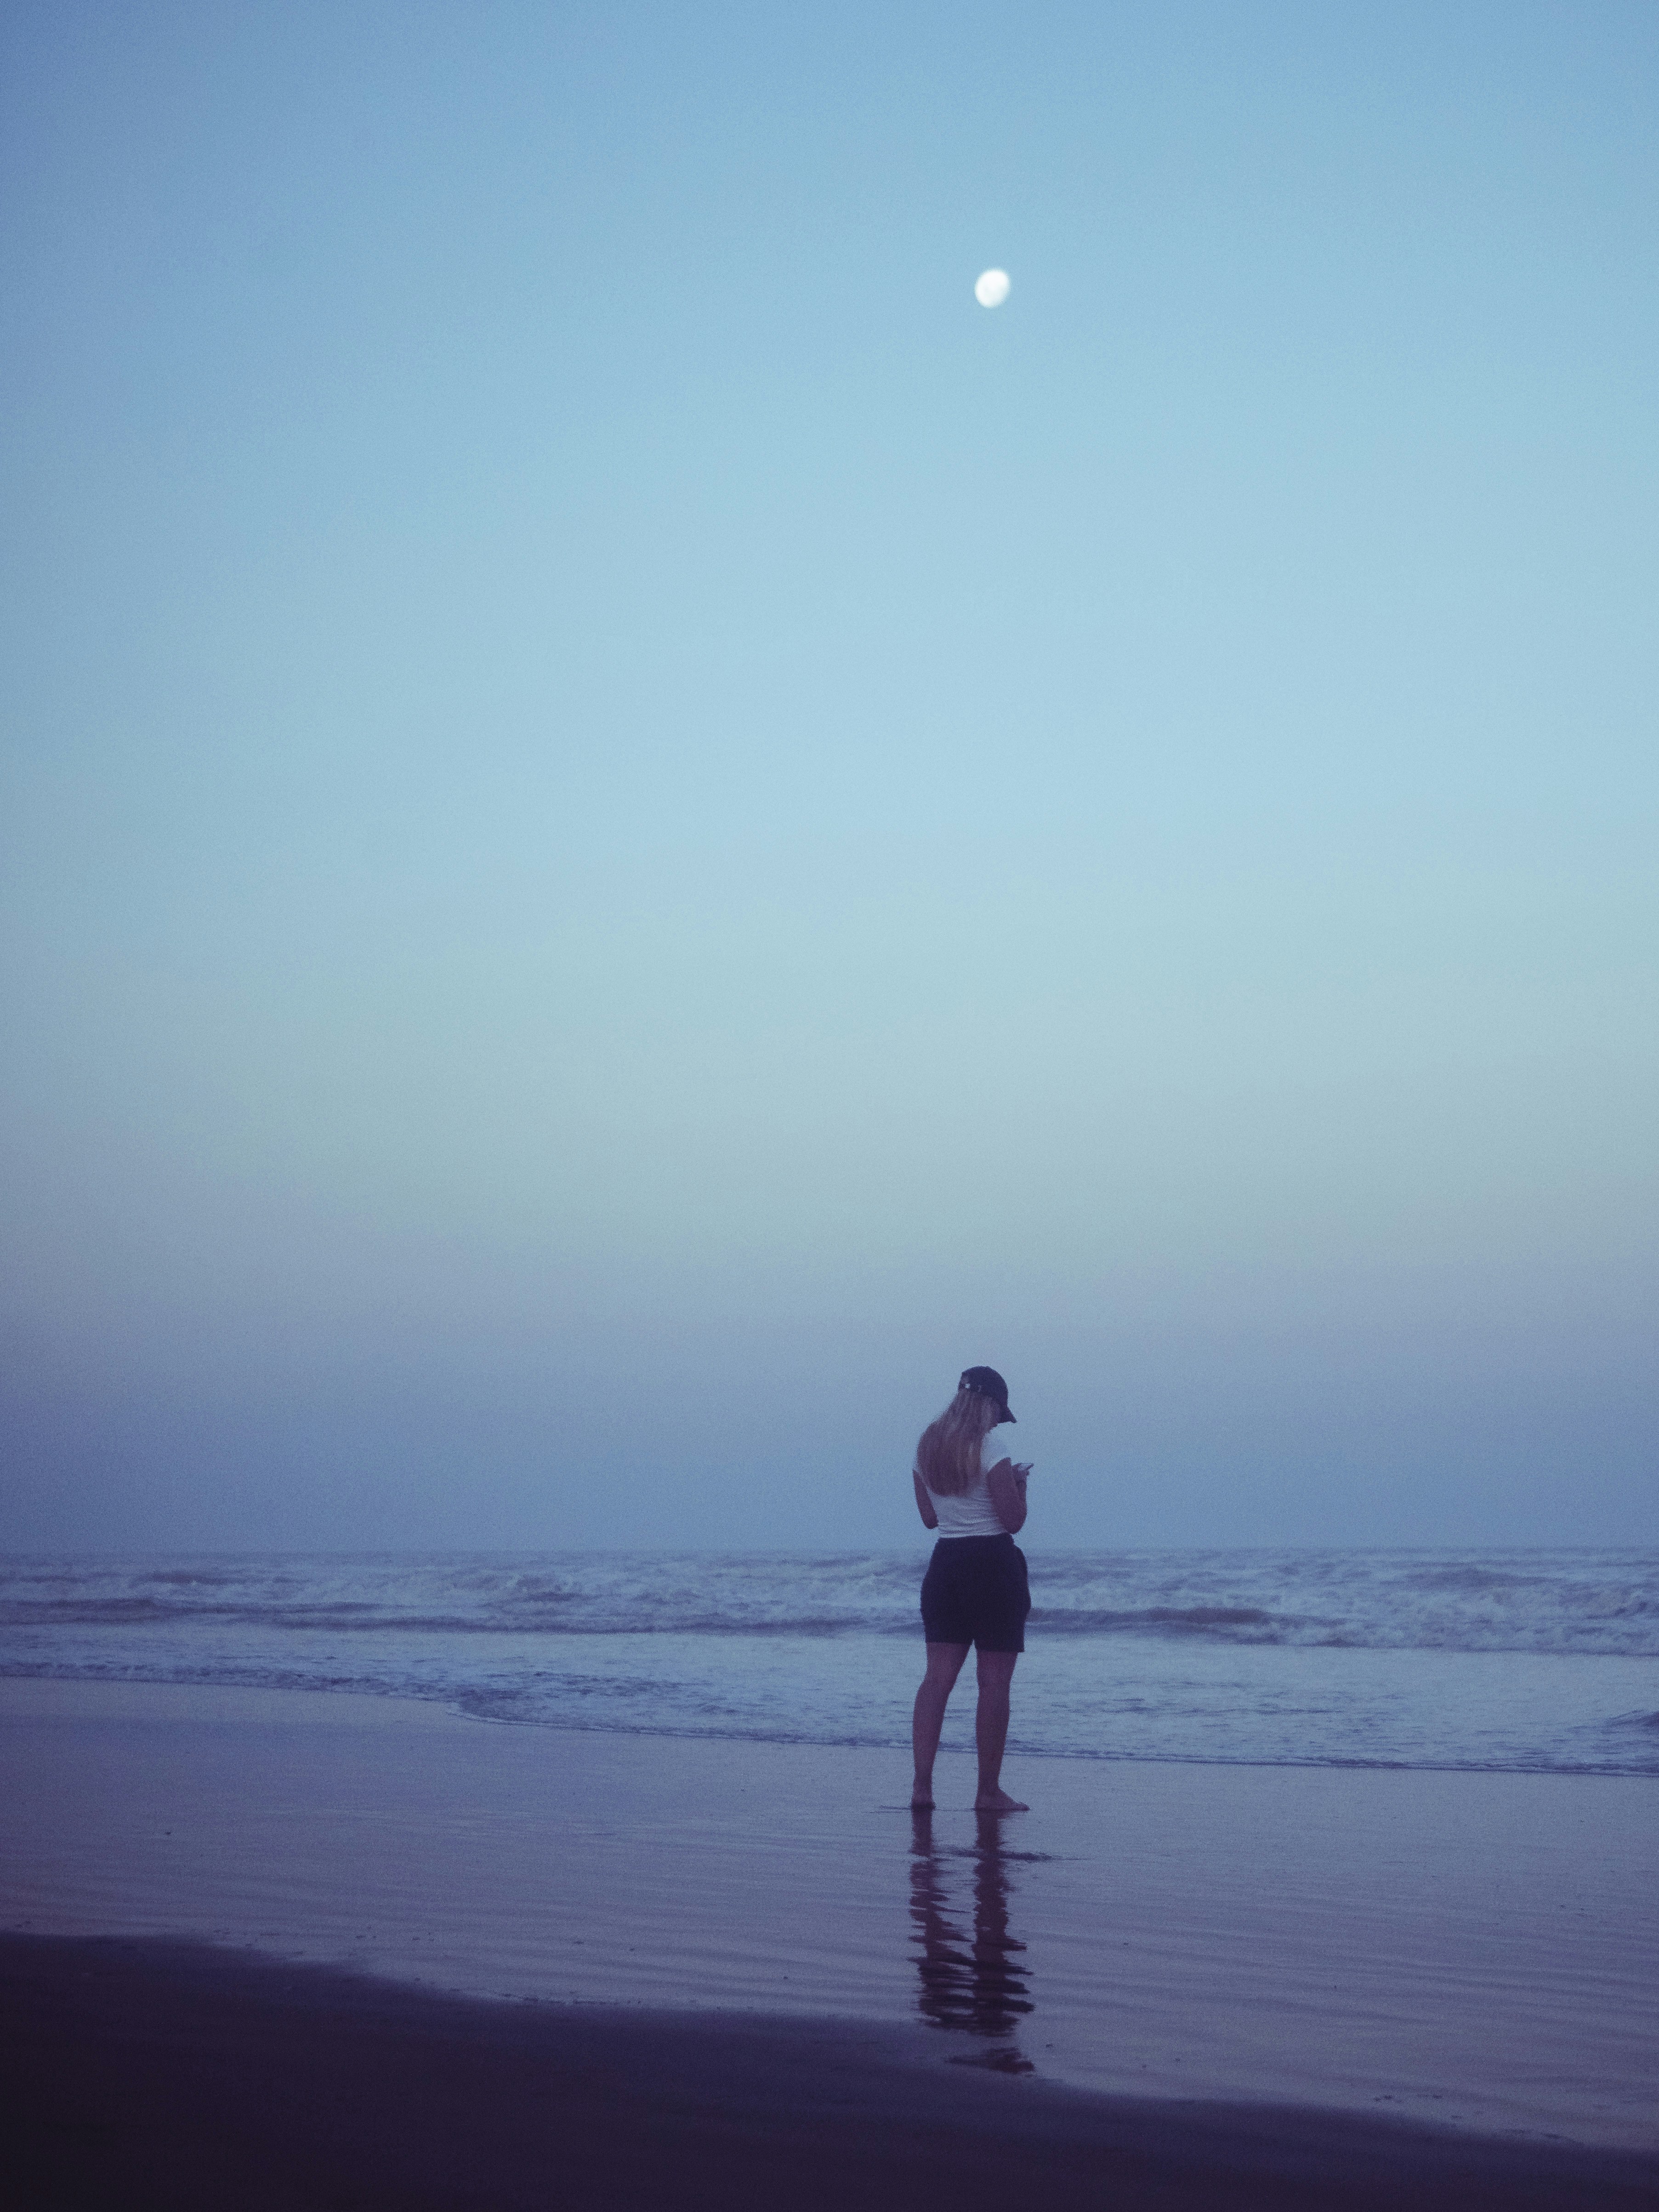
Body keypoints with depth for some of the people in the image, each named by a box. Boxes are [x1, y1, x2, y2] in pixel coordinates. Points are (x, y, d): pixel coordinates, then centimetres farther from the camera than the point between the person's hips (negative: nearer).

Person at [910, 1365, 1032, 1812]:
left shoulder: (927, 1448, 8)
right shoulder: (989, 1451, -12)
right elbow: (1013, 1520, -13)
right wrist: (1019, 1483, 6)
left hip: (945, 1563, 6)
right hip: (993, 1565, -6)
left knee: (938, 1675, 4)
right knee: (994, 1680, 1)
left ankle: (922, 1786, -4)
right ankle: (989, 1792, 4)